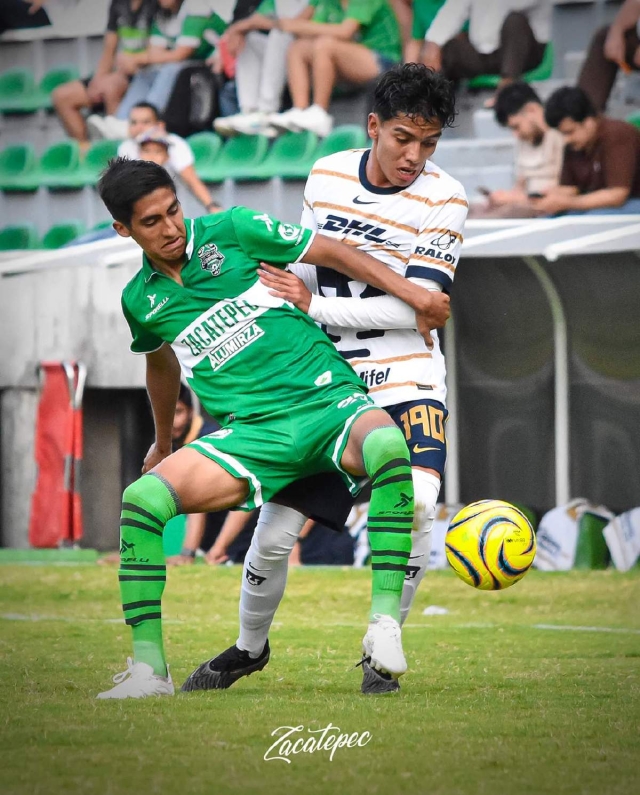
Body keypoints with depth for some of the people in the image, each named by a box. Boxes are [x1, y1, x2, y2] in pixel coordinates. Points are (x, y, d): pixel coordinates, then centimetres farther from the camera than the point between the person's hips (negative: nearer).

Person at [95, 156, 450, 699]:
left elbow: (330, 252, 6)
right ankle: (148, 667, -18)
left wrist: (412, 294, 0)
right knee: (143, 498, -22)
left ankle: (384, 622, -35)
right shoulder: (141, 301, 11)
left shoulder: (229, 231, 0)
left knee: (388, 445, -39)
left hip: (328, 399, -3)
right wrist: (163, 442, 47)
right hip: (253, 431, 3)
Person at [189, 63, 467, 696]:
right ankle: (250, 645, 24)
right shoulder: (326, 175, 1)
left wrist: (316, 305, -16)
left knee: (416, 503, -25)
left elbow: (416, 307, -16)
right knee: (275, 529, -3)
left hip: (406, 378, -3)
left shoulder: (443, 199, -10)